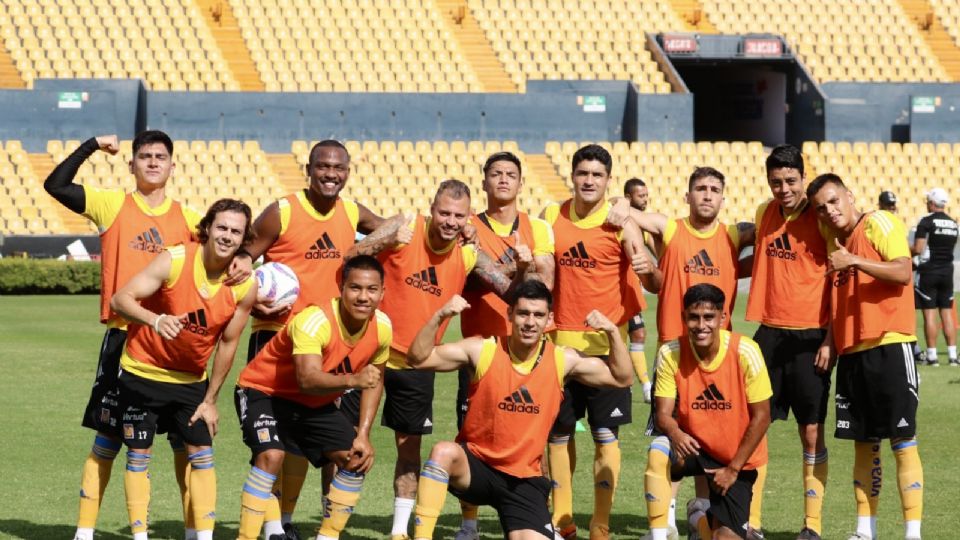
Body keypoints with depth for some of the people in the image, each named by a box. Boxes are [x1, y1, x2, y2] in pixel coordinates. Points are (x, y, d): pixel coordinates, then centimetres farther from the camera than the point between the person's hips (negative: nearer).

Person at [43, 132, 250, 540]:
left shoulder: (186, 217, 7)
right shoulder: (114, 205, 1)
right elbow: (56, 185, -6)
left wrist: (242, 261, -19)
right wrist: (91, 146, -8)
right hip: (123, 336, -2)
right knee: (108, 438, 2)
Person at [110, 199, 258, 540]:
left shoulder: (245, 286, -12)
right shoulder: (175, 260, -22)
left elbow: (227, 343, -2)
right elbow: (119, 299, -28)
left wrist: (210, 400, 0)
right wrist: (156, 320, -47)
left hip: (191, 378, 3)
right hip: (142, 371, -3)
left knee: (202, 454, 1)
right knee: (139, 454, 0)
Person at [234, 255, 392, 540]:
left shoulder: (382, 327, -12)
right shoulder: (314, 321, -33)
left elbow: (374, 380, 3)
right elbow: (308, 380, -45)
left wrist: (363, 435, -5)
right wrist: (353, 380, -60)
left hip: (316, 402, 7)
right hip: (263, 391, -7)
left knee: (357, 459, -2)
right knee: (271, 455, -29)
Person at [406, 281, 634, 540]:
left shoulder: (562, 360, -1)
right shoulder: (482, 350, -8)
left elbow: (622, 379, 6)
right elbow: (418, 359, -11)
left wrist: (612, 332, -8)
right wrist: (439, 317, -25)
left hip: (524, 480, 2)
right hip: (476, 465, -2)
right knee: (443, 452, -35)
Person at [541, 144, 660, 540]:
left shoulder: (620, 223, -7)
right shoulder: (551, 217, 4)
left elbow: (654, 285, -13)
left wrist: (648, 270, -34)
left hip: (606, 343, -3)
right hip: (560, 342, 4)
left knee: (606, 435, -4)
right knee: (558, 433, 9)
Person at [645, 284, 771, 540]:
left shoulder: (745, 351, -19)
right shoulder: (670, 354, -14)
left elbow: (761, 416, -12)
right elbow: (663, 413, -11)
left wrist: (733, 468, -12)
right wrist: (675, 434, -35)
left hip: (737, 459, 0)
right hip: (693, 447, 0)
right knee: (659, 453, -33)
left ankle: (702, 515, 30)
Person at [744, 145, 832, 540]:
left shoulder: (820, 220, -7)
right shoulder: (765, 213, 8)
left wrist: (830, 340, -11)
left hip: (810, 336, -5)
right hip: (769, 332, 5)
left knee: (812, 431, 1)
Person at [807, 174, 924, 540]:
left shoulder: (879, 224, -5)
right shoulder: (832, 241, 16)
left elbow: (903, 272, -18)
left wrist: (855, 261, -23)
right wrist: (829, 342, 13)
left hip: (889, 346, -7)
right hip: (851, 351, 7)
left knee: (902, 440, -5)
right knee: (863, 442, 10)